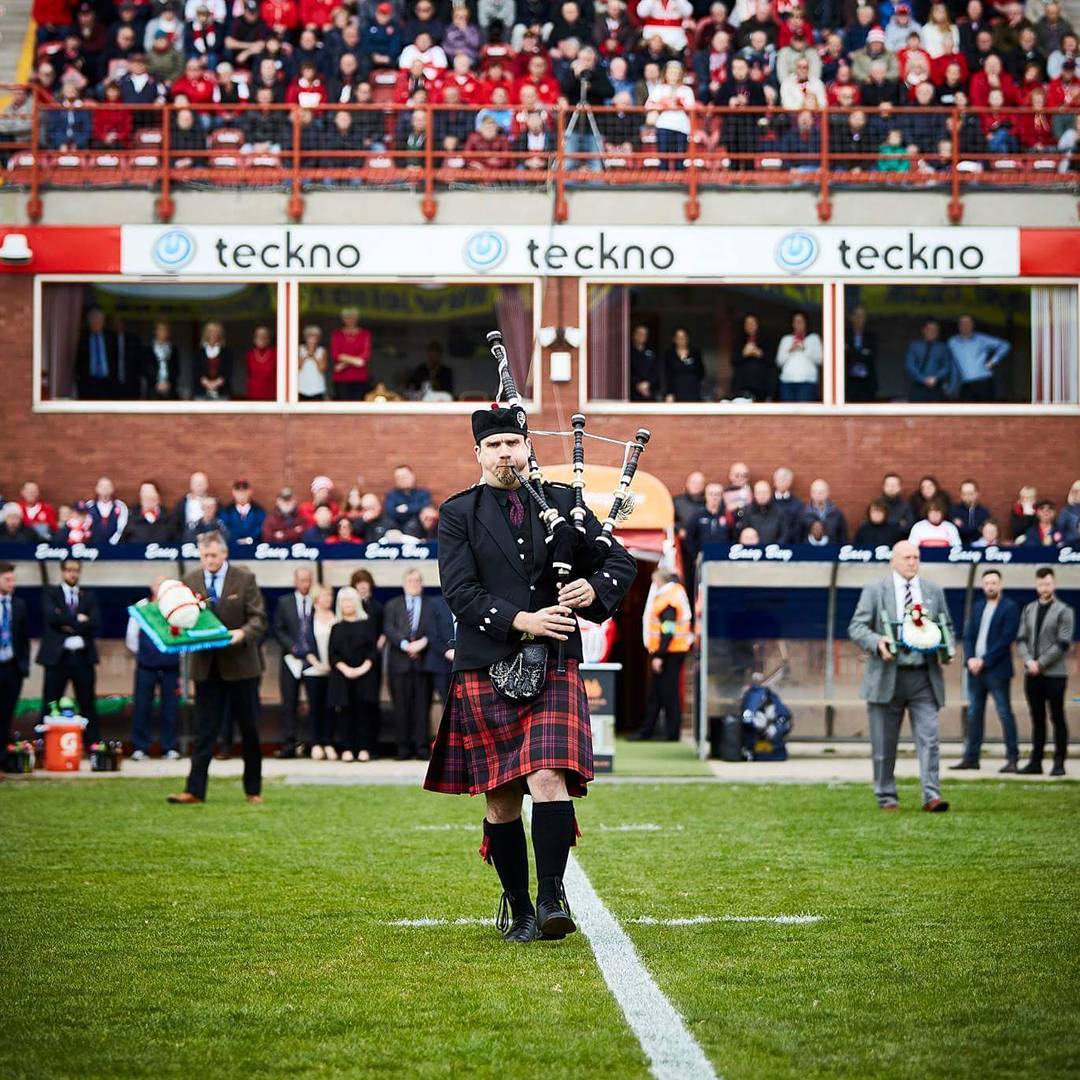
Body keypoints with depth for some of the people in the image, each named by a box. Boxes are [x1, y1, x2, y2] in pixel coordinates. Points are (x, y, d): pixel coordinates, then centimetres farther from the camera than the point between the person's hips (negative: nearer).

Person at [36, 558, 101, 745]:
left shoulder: (89, 596, 12)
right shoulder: (50, 594, 7)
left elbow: (95, 623, -3)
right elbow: (52, 617, -13)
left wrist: (69, 625, -10)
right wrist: (77, 620, -12)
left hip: (82, 657, 2)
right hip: (57, 656, -2)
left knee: (88, 703, 4)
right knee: (50, 704, -2)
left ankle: (92, 742, 7)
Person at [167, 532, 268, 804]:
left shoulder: (244, 579, -3)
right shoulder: (190, 581, 4)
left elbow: (258, 618, -5)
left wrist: (243, 633, -24)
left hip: (240, 664, -1)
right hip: (206, 666, 1)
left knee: (249, 730, 7)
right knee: (204, 730, 0)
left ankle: (253, 790, 17)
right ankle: (194, 790, -2)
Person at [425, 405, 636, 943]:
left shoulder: (563, 501, 10)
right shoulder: (458, 514, 4)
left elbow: (622, 562, 12)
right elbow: (459, 592, -6)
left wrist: (594, 588, -10)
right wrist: (520, 621, -18)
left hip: (554, 667, 0)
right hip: (486, 671, 0)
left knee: (549, 778, -17)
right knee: (502, 798, 5)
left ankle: (552, 896, -12)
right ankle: (518, 907, 19)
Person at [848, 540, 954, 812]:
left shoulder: (934, 591, 13)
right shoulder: (874, 590, 3)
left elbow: (947, 626, 19)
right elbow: (856, 627, -1)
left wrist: (945, 651, -1)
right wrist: (877, 642, -20)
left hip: (923, 677, 2)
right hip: (887, 676, -2)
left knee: (928, 738, -10)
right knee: (884, 744, 5)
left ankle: (932, 796, -14)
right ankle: (886, 797, 15)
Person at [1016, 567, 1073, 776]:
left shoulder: (1064, 611, -2)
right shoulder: (1028, 610, 14)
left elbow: (1063, 644, -9)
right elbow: (1021, 640, 10)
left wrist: (1040, 663, -12)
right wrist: (1028, 661, -8)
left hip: (1054, 673, -5)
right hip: (1032, 673, 5)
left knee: (1057, 719, -1)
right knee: (1037, 719, 8)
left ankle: (1059, 763, 2)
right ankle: (1035, 761, 11)